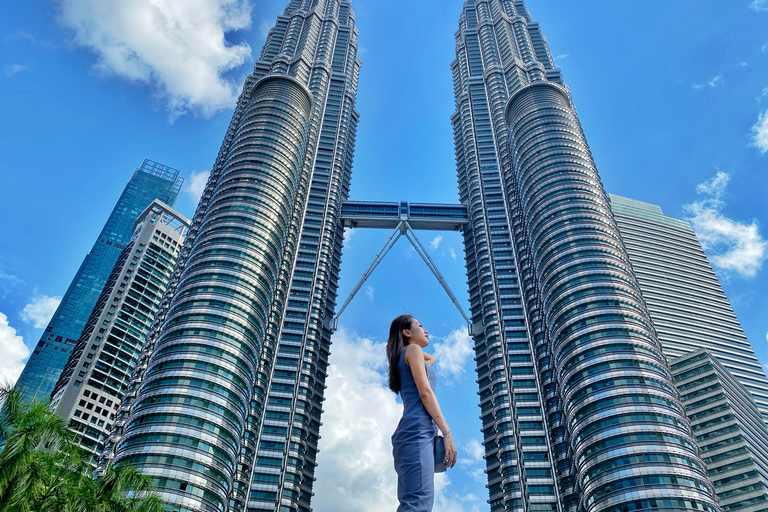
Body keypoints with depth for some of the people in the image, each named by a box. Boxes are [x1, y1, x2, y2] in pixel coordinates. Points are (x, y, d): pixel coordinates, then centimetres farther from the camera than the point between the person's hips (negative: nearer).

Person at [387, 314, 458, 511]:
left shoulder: (406, 357, 32)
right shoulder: (413, 350, 5)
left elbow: (432, 359, 55)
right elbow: (425, 392, -7)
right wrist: (447, 432, -11)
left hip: (412, 432, 10)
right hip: (417, 430, -10)